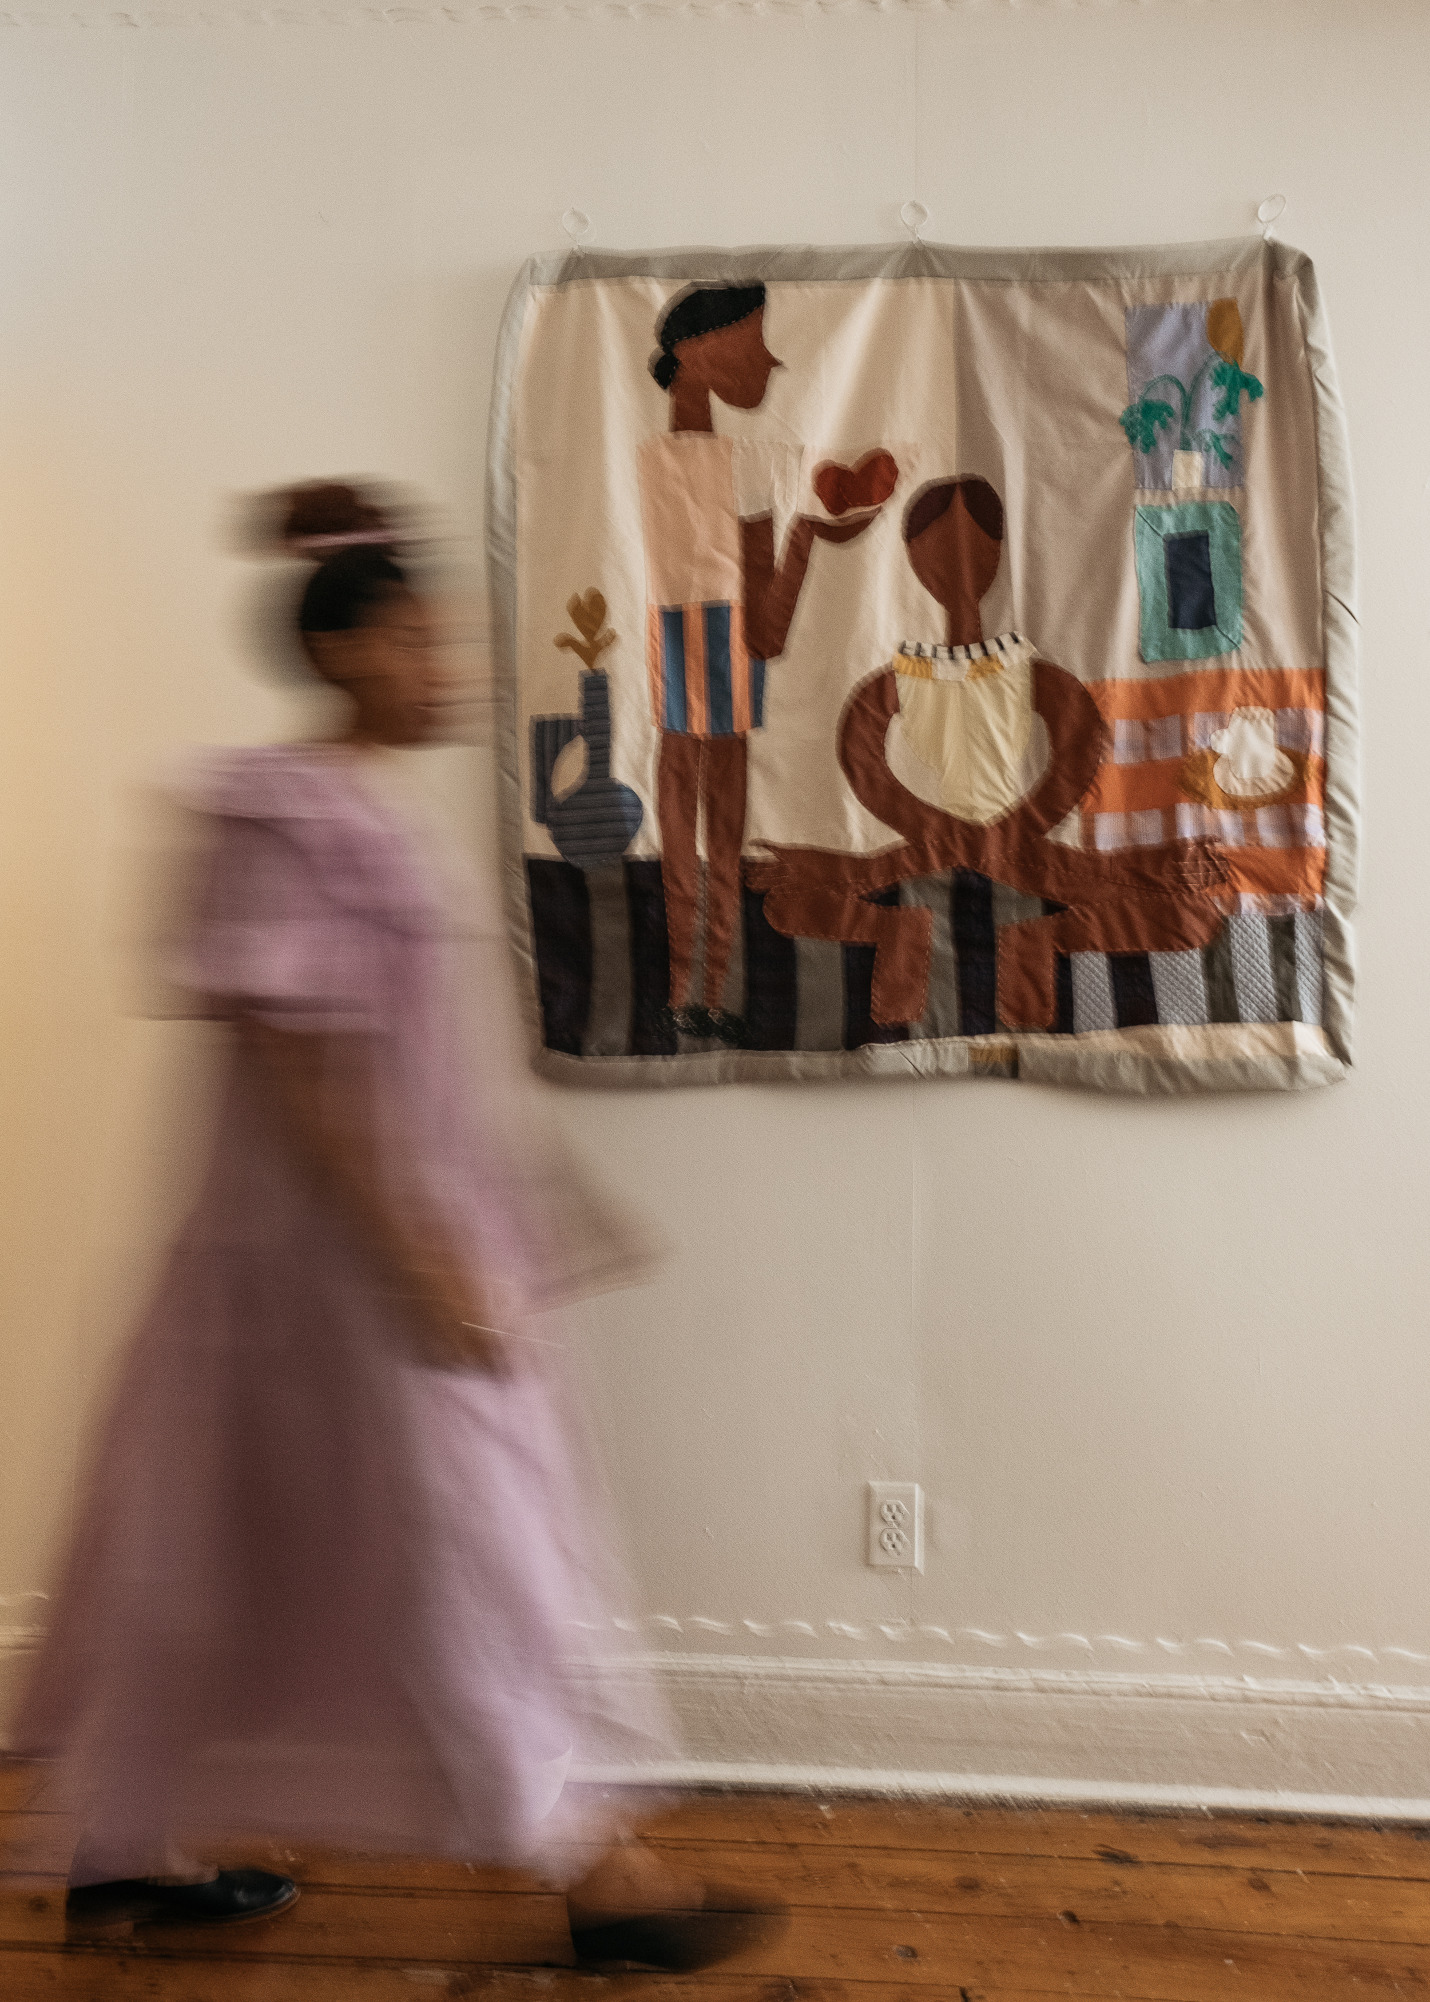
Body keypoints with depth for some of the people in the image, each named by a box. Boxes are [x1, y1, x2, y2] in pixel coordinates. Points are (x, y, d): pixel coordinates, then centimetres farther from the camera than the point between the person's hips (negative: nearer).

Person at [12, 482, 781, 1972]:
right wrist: (415, 1257, -24)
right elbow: (282, 1058, -22)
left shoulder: (358, 816, 13)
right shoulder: (289, 815, -15)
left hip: (383, 1222, 10)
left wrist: (496, 1221, 19)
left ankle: (126, 1856, 32)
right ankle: (590, 1869, 13)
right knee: (461, 1545, -1)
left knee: (219, 1543, 17)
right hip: (345, 1237, -10)